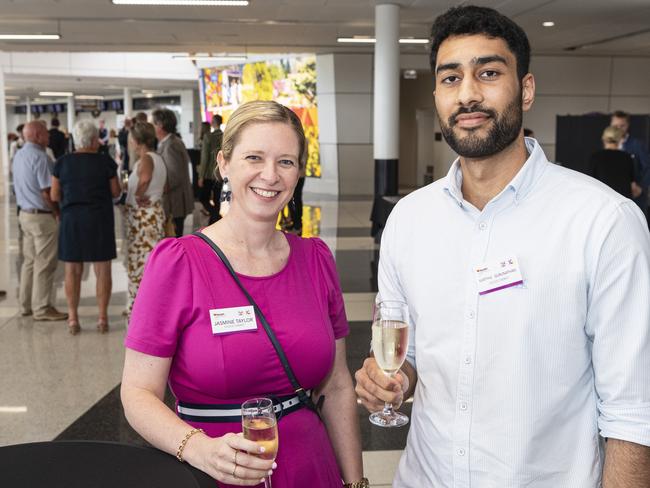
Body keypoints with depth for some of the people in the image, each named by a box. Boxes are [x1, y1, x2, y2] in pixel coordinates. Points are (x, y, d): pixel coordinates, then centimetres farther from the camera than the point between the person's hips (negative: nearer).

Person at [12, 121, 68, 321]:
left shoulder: (19, 156, 10)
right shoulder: (40, 157, -18)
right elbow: (47, 192, -21)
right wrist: (59, 212, -8)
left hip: (25, 213, 9)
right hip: (41, 216, -9)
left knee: (29, 260, 16)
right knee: (44, 263, -1)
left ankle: (26, 304, 23)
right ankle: (41, 308, 4)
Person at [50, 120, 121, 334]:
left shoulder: (62, 163, -1)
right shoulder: (106, 162, -6)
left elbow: (54, 196, 2)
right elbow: (116, 192, 0)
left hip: (71, 220, 2)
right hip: (100, 220, -1)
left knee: (73, 271, 8)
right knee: (102, 270, 5)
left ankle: (73, 319, 10)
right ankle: (103, 318, 7)